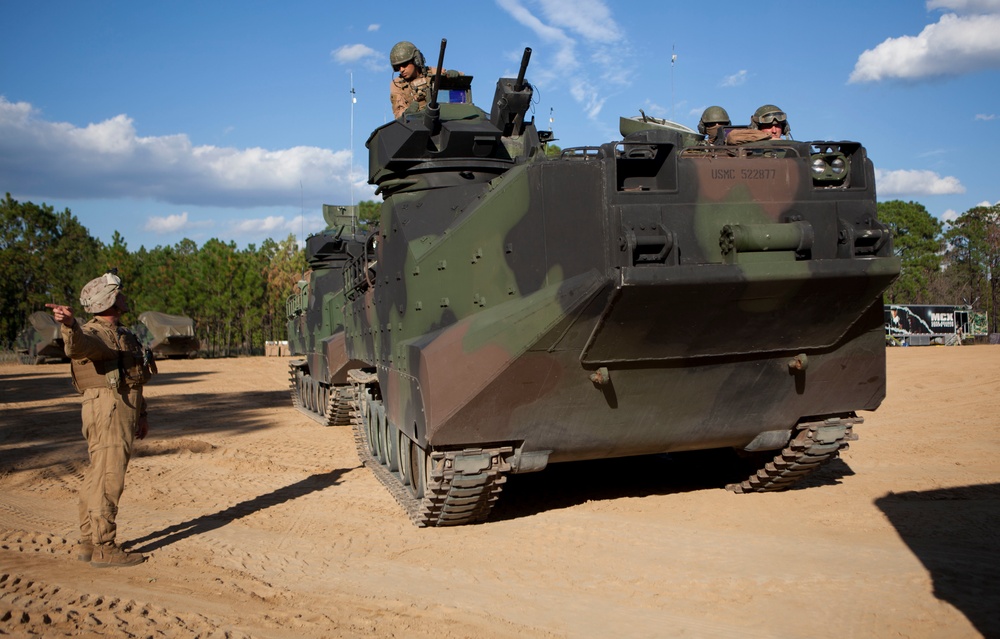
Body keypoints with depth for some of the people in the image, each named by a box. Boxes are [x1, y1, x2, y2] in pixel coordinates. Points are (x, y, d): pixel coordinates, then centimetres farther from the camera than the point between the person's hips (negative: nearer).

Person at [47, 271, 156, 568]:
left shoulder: (122, 334, 20)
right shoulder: (93, 334, -10)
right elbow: (78, 345, -36)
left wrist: (141, 415, 26)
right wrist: (69, 324, -58)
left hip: (123, 411, 10)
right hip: (107, 409, -10)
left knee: (98, 478, 13)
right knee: (109, 479, -8)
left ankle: (88, 542, 21)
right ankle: (104, 548, -3)